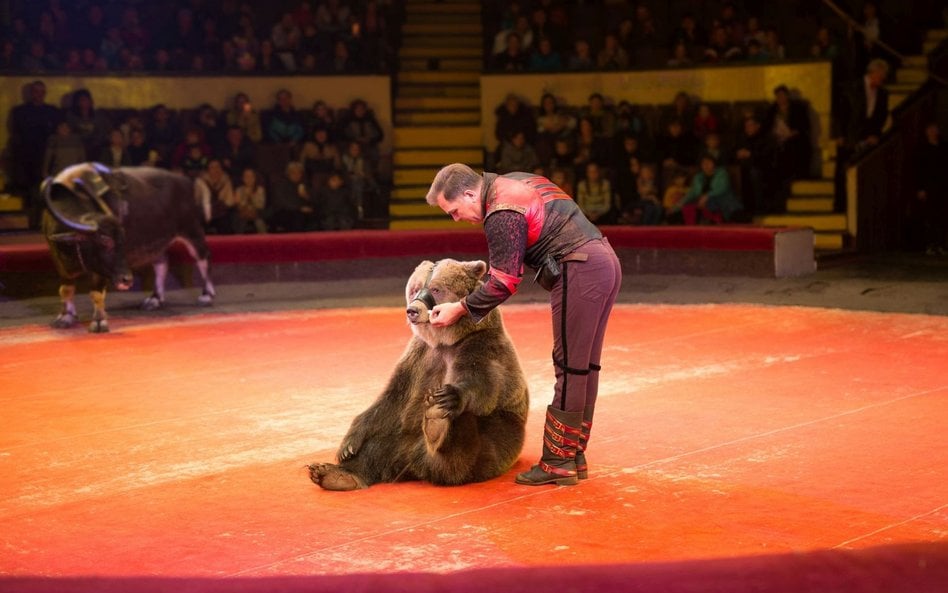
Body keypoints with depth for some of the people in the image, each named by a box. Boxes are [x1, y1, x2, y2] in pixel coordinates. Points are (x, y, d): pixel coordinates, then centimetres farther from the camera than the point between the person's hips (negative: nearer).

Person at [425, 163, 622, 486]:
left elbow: (504, 282, -11)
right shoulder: (516, 182, 17)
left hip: (579, 273, -10)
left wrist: (461, 309, -2)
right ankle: (574, 456, 19)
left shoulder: (501, 213, -13)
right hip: (605, 262, 10)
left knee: (570, 368, -5)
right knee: (585, 366, 12)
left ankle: (558, 462, 1)